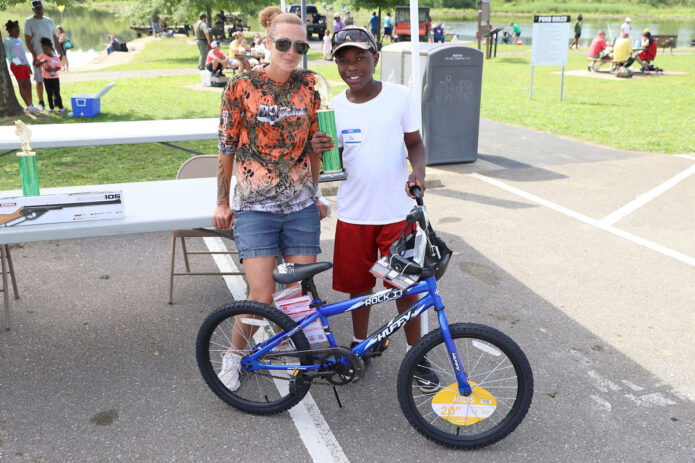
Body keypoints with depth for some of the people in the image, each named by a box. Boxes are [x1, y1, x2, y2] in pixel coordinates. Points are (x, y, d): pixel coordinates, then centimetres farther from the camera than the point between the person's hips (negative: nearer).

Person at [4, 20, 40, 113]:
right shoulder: (8, 40, -5)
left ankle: (31, 105, 11)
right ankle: (28, 106, -6)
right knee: (22, 85, -5)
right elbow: (7, 53, -13)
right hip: (17, 66, -8)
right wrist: (11, 60, -30)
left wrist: (28, 65, 23)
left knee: (28, 85, 6)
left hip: (24, 64, 8)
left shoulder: (18, 40, 19)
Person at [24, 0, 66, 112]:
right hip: (38, 57, -4)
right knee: (39, 80, 0)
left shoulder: (49, 21, 11)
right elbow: (27, 41, -7)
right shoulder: (29, 22, -4)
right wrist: (34, 56, -15)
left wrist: (61, 53, 12)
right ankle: (41, 103, 10)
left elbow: (55, 38, 16)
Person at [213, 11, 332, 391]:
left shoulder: (309, 86, 4)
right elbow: (226, 149, 2)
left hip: (301, 207, 4)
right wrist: (222, 202, 5)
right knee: (262, 297, -8)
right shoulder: (241, 87, -5)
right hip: (255, 207, -3)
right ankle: (233, 353, 21)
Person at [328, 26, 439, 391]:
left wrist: (418, 171, -16)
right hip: (353, 213, 2)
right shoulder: (334, 108, 1)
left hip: (397, 211, -2)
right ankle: (360, 344, 36)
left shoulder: (399, 97, -4)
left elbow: (415, 143, 5)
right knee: (359, 285, 14)